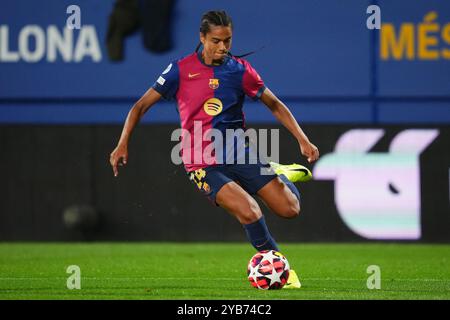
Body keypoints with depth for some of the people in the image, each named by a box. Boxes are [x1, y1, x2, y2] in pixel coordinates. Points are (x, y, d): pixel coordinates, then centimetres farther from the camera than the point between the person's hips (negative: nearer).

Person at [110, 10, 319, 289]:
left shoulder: (239, 69, 2)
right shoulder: (182, 70, -5)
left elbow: (275, 105, 12)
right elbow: (142, 105, 2)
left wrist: (303, 140, 4)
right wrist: (123, 144, -7)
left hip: (239, 154, 3)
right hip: (204, 165, -3)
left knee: (290, 209, -5)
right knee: (249, 212, -27)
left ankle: (279, 174, 31)